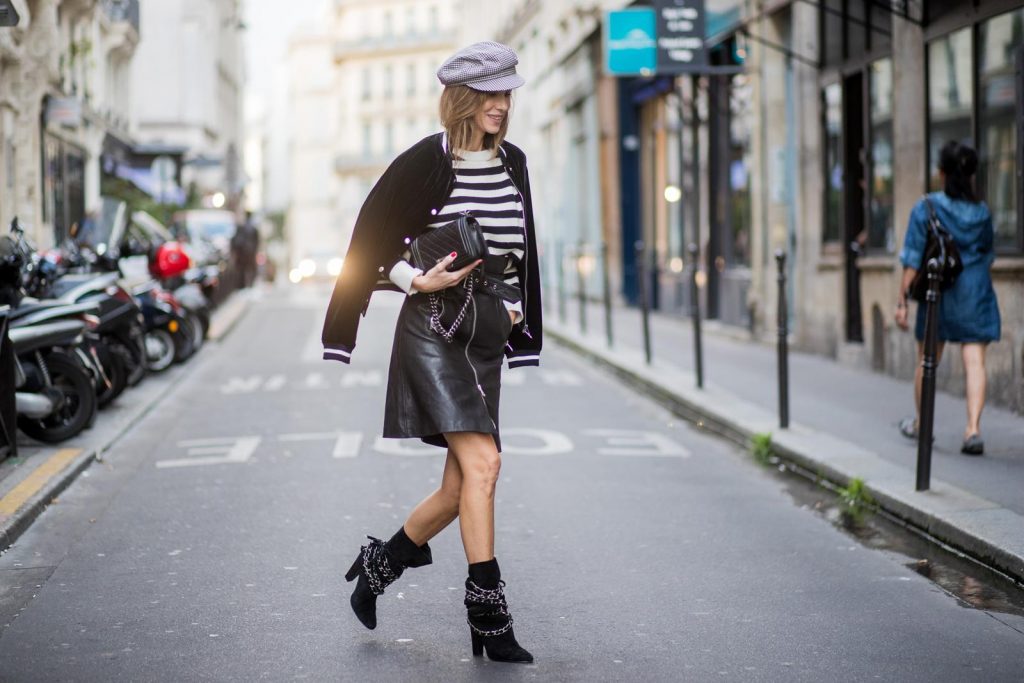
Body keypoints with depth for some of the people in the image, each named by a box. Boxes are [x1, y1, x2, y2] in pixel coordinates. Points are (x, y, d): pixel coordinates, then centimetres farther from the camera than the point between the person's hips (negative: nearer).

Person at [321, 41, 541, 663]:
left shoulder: (512, 163, 11)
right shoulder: (425, 162, -8)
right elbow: (371, 243, -3)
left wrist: (518, 307, 12)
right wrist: (421, 281, -14)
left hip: (486, 333, 7)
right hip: (433, 328, -7)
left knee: (464, 483, 6)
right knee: (482, 462, -17)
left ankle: (379, 564, 28)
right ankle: (489, 613, -12)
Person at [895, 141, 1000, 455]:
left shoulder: (926, 208, -7)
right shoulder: (982, 212, 3)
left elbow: (913, 260, -9)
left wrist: (902, 301, -7)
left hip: (938, 291, -2)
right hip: (976, 293, 2)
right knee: (975, 363, -3)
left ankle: (921, 424, 30)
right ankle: (973, 429, -15)